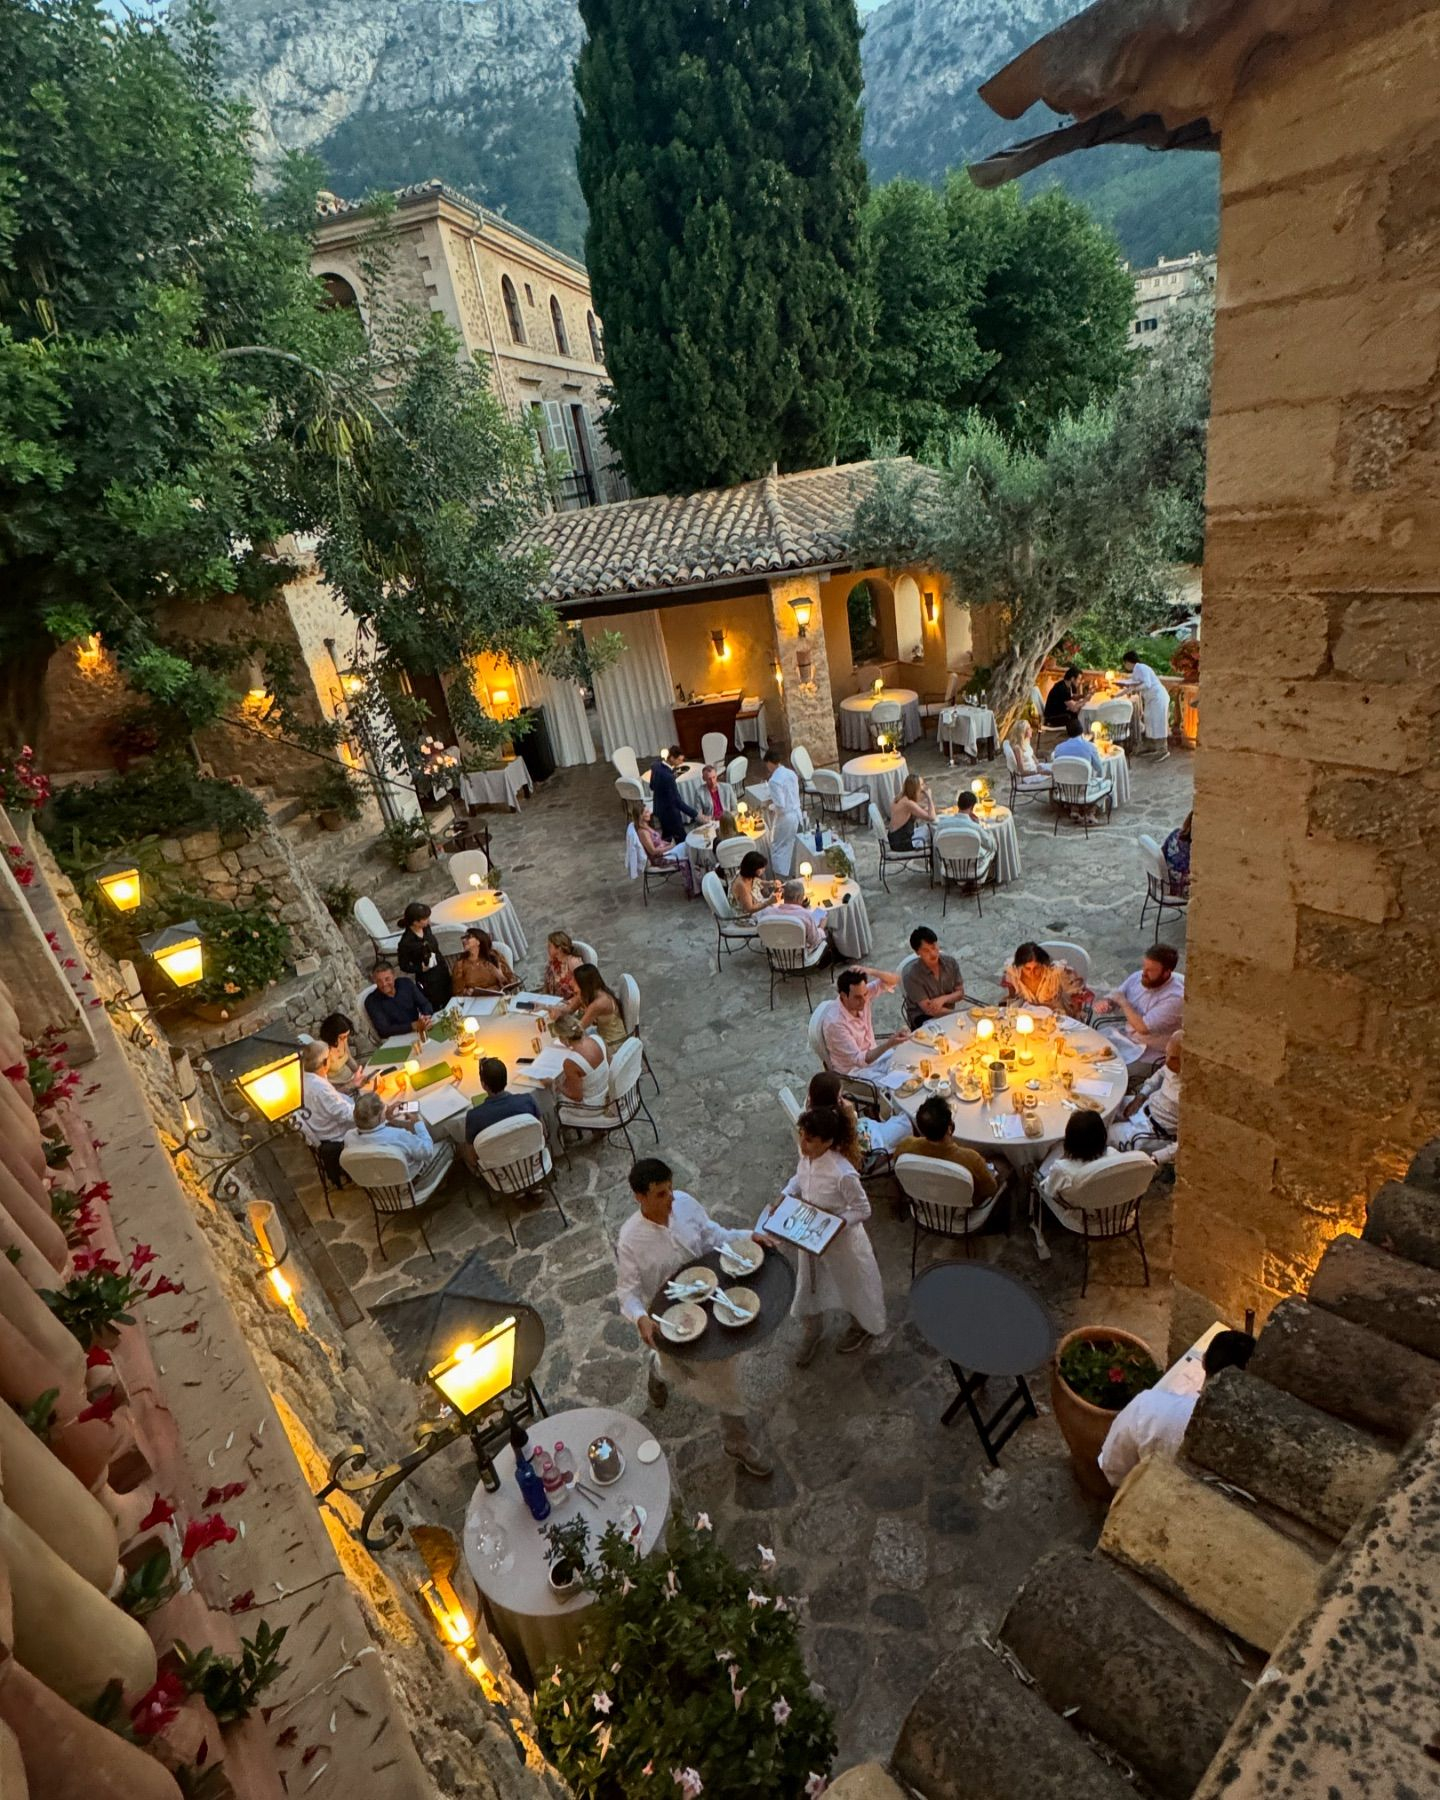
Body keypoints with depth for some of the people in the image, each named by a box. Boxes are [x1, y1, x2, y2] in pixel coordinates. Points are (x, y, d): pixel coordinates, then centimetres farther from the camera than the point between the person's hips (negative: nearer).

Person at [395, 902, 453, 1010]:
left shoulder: (426, 928, -6)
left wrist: (446, 965, 14)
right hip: (428, 981, -7)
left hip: (443, 973, 7)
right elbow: (404, 966, -13)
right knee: (435, 1011, 6)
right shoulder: (406, 942, -25)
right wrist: (421, 968, -25)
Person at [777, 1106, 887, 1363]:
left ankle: (863, 1327, 54)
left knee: (852, 1285, 23)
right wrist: (785, 1195, -10)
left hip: (841, 1240, -6)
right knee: (809, 1283, 26)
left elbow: (862, 1210, -23)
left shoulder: (843, 1174, -37)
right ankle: (812, 1331, 55)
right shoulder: (806, 1157, -18)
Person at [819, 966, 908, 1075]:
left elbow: (894, 980, -9)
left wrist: (870, 971, -28)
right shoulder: (834, 1021, -29)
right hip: (854, 1071, -7)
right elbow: (859, 1059, -27)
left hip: (873, 1055, 7)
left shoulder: (861, 995, -12)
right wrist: (890, 1044, -39)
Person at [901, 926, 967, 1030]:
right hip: (923, 1018, -5)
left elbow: (960, 993, 4)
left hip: (947, 1014, 5)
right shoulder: (911, 975, -20)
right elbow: (929, 1010, -18)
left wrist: (943, 999, -17)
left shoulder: (951, 962, -4)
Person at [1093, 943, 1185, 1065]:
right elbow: (1111, 998, 8)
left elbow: (1143, 1027, -28)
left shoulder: (1175, 996, -24)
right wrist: (1104, 1003, -16)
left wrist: (1123, 1002, -16)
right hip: (1124, 1033, 7)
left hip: (1150, 1051, -7)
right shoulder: (1137, 977, -3)